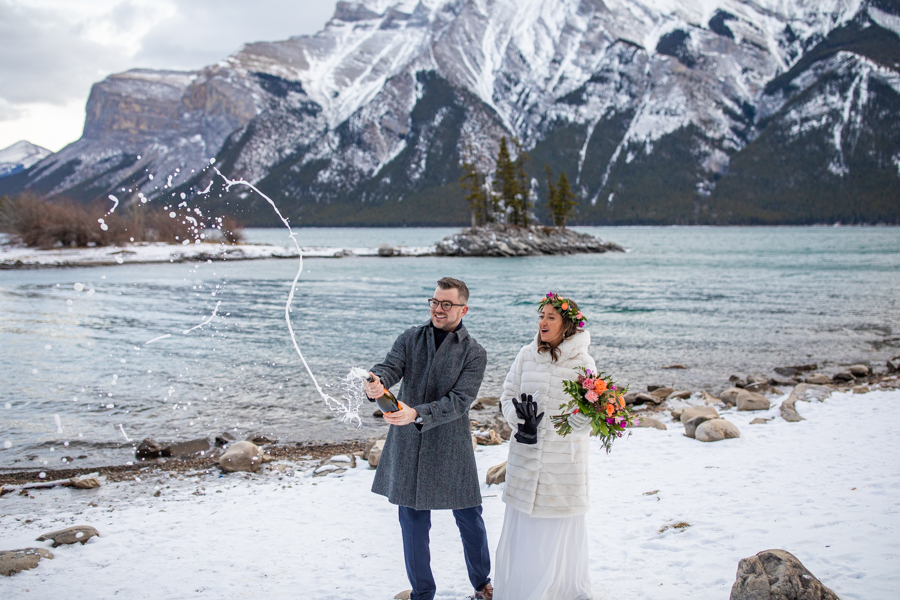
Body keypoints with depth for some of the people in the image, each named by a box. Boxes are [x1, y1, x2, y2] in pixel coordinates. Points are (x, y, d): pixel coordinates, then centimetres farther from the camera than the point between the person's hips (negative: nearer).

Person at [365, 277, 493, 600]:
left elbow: (459, 401, -15)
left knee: (469, 519, 10)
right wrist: (377, 382, -35)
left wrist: (417, 414, -28)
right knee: (413, 522, 9)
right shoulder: (410, 338, 5)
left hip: (451, 449, -2)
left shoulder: (474, 353, -4)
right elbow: (390, 366, -11)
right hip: (408, 447, 2)